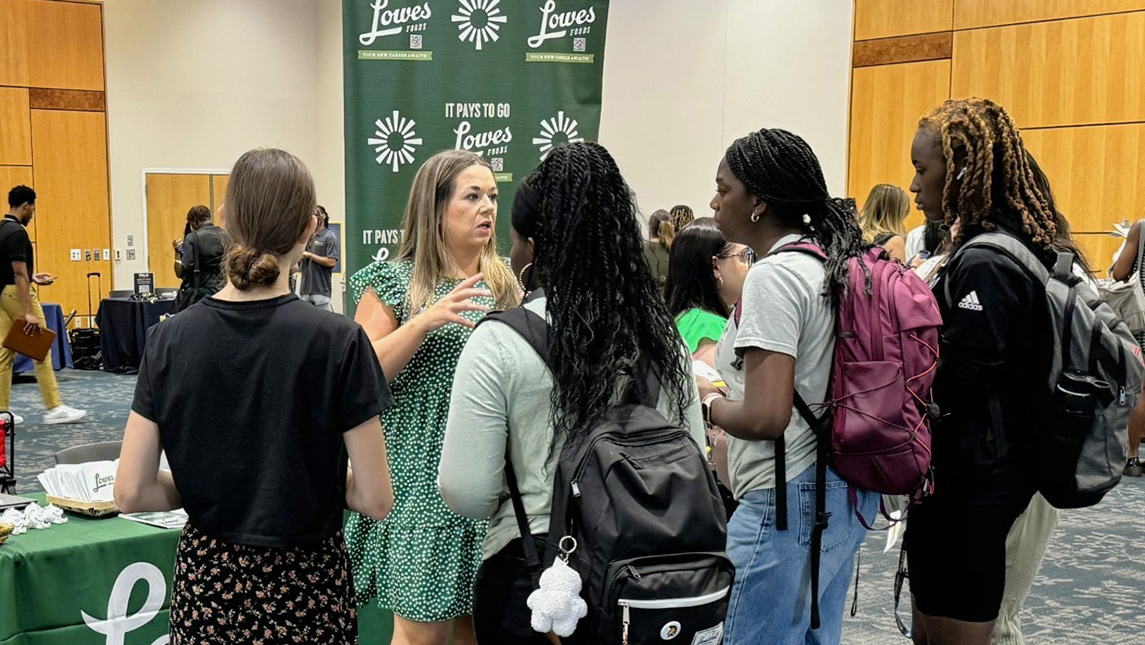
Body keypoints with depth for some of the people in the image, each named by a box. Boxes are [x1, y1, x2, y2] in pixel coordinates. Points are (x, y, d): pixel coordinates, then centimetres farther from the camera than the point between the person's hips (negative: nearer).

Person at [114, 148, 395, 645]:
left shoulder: (171, 338, -8)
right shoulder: (337, 341, -17)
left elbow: (131, 493, -6)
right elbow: (376, 500, -14)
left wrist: (212, 487, 9)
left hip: (206, 585, 3)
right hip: (305, 585, -2)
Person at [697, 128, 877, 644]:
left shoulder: (773, 277, -18)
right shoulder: (831, 261, 10)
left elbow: (765, 418, -25)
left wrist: (710, 403, -7)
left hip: (789, 502, -10)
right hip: (844, 493, 10)